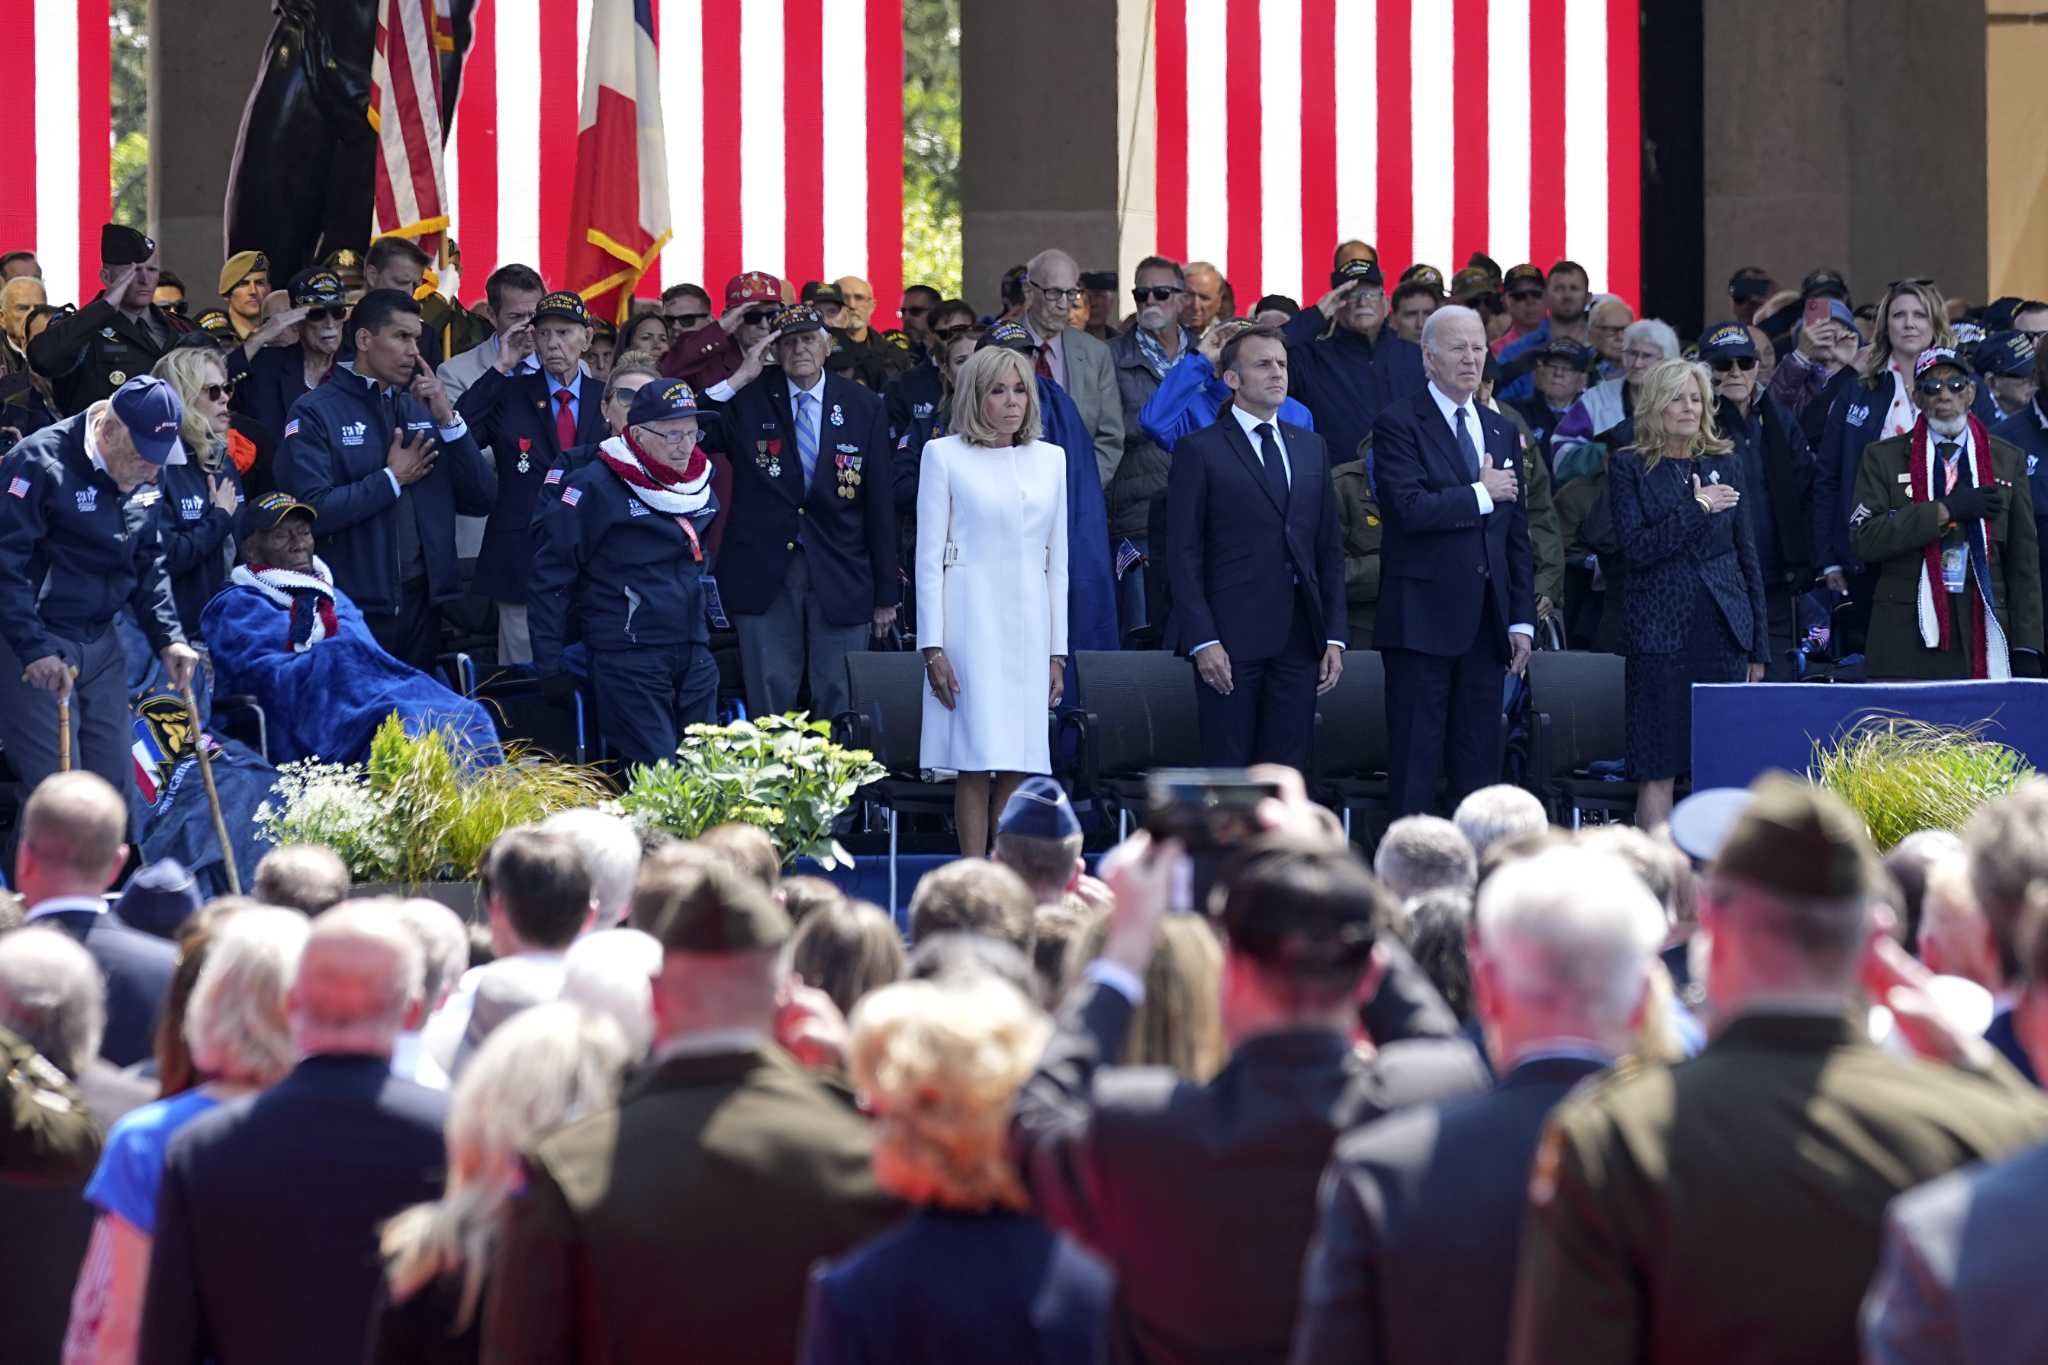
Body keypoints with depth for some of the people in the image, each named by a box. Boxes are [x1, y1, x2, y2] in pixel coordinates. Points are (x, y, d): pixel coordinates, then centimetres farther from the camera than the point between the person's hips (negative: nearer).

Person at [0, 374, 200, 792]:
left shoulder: (141, 476, 7)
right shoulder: (39, 463, -17)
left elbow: (148, 565, 17)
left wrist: (168, 638, 5)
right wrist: (36, 650, -25)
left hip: (101, 644, 7)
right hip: (38, 646, -7)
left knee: (115, 784, 9)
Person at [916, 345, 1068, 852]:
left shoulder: (1050, 459, 13)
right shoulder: (944, 455, 2)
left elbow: (1056, 561, 15)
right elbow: (929, 556, 0)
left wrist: (1058, 652, 11)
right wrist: (933, 647, -8)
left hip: (1028, 620, 4)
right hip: (970, 616, -4)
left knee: (1017, 763, 0)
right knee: (977, 760, -9)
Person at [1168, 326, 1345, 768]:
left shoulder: (1312, 448, 15)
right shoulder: (1200, 451, 0)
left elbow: (1329, 549, 15)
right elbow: (1183, 554, -4)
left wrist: (1334, 636, 7)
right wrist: (1202, 641, -13)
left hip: (1299, 638, 5)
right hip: (1230, 640, -5)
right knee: (1227, 771, -3)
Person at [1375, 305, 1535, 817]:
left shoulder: (1501, 431, 17)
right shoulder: (1400, 425, -4)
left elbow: (1518, 534, 17)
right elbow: (1411, 509, -20)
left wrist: (1522, 620, 11)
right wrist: (1481, 494, -9)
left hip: (1486, 621, 6)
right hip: (1423, 620, -6)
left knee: (1479, 765, 6)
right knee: (1415, 761, -5)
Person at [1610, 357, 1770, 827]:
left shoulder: (1725, 463, 13)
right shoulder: (1629, 467, 3)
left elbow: (1747, 555, 14)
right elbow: (1636, 547, -9)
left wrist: (1758, 646, 11)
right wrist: (1695, 508, -12)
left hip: (1723, 627, 3)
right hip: (1661, 629, -3)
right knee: (1658, 770, -5)